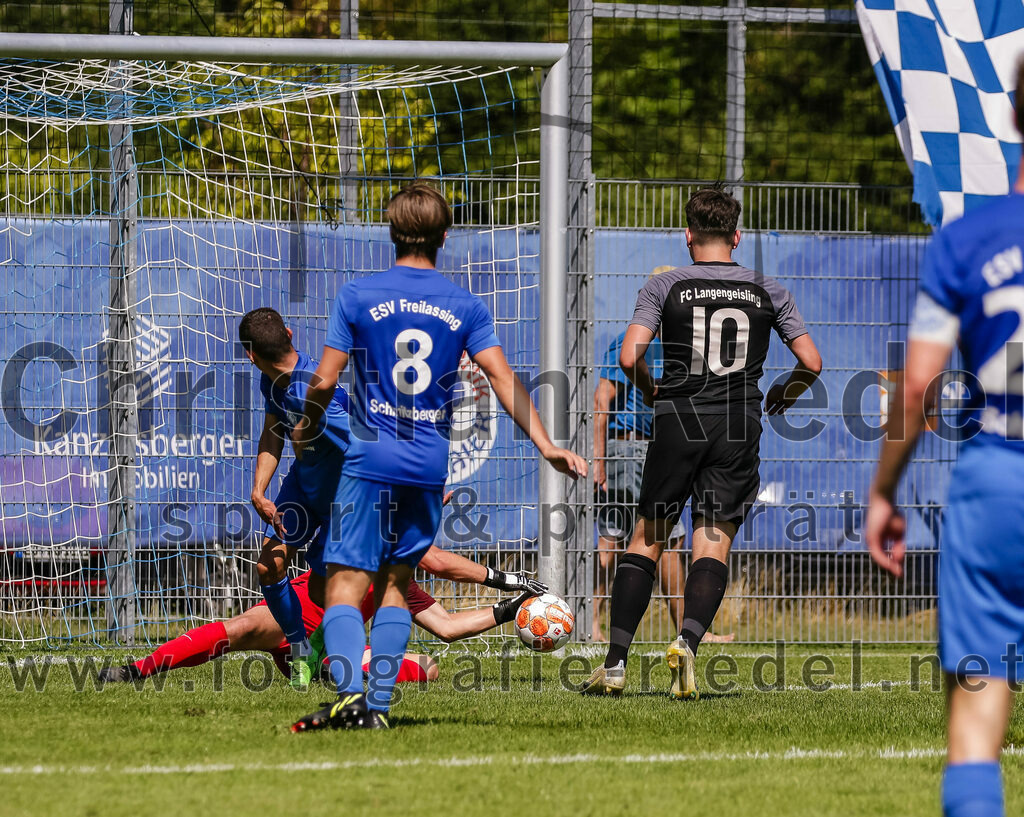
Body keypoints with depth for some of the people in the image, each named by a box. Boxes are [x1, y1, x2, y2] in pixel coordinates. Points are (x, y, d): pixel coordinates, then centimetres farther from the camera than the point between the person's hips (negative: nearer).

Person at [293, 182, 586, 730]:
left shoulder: (357, 296, -2)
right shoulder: (465, 307, 4)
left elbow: (324, 381, -2)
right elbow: (502, 378, -3)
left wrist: (307, 428, 17)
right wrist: (545, 445, -4)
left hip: (371, 459, -3)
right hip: (430, 465, 3)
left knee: (345, 582, -6)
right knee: (396, 582, 14)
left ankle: (349, 694, -26)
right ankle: (378, 704, 8)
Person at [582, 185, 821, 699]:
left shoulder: (665, 286, 2)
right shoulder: (767, 291, 7)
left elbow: (630, 357, -8)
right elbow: (811, 362, 4)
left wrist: (650, 392, 12)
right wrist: (784, 394, 24)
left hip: (678, 421, -1)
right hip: (738, 426, 1)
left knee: (647, 538, 10)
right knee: (714, 544, 0)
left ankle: (616, 662, 5)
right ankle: (688, 641, -25)